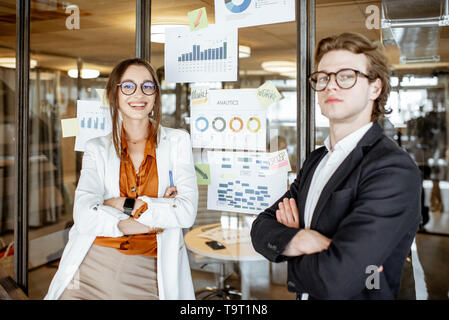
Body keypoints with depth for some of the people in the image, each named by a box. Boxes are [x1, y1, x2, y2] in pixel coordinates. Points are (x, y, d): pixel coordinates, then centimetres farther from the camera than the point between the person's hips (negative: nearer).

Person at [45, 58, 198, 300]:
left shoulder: (176, 141, 7)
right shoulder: (97, 148, 9)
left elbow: (187, 212, -5)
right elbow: (84, 216, -7)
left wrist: (126, 205, -7)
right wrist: (155, 217, -10)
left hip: (148, 272, -1)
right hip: (93, 265, 1)